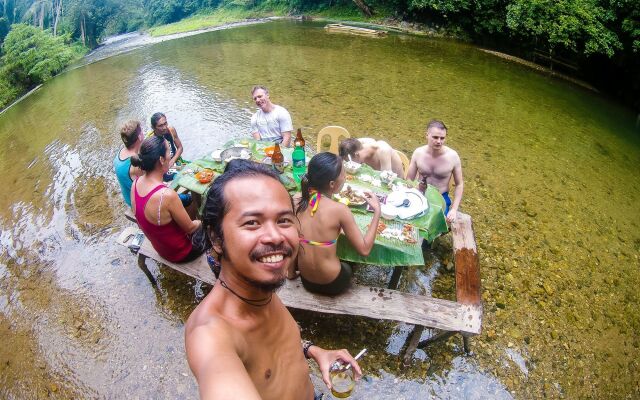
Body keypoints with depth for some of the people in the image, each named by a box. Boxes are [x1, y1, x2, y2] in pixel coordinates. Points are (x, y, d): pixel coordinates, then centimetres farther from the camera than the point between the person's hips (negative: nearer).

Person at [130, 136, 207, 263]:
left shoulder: (136, 183, -13)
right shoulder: (167, 195, -38)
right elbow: (190, 228, -21)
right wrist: (202, 222, 0)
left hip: (159, 246, 7)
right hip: (179, 253, -7)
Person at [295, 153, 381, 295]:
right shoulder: (339, 210, -24)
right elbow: (364, 249, -17)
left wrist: (290, 272, 14)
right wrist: (377, 211, -12)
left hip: (306, 281, 4)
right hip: (332, 284, -4)